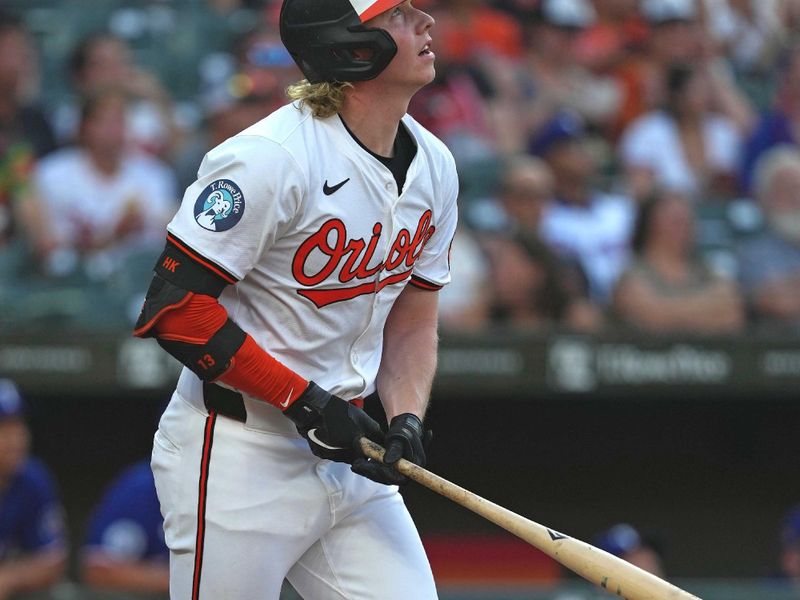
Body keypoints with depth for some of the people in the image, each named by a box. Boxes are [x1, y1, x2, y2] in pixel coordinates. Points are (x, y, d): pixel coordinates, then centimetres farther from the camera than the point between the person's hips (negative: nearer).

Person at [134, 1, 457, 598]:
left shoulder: (433, 165, 5)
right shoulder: (271, 158, -19)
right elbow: (174, 307, -20)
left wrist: (406, 419, -4)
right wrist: (302, 400, -20)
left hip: (347, 454, 7)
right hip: (237, 455, -7)